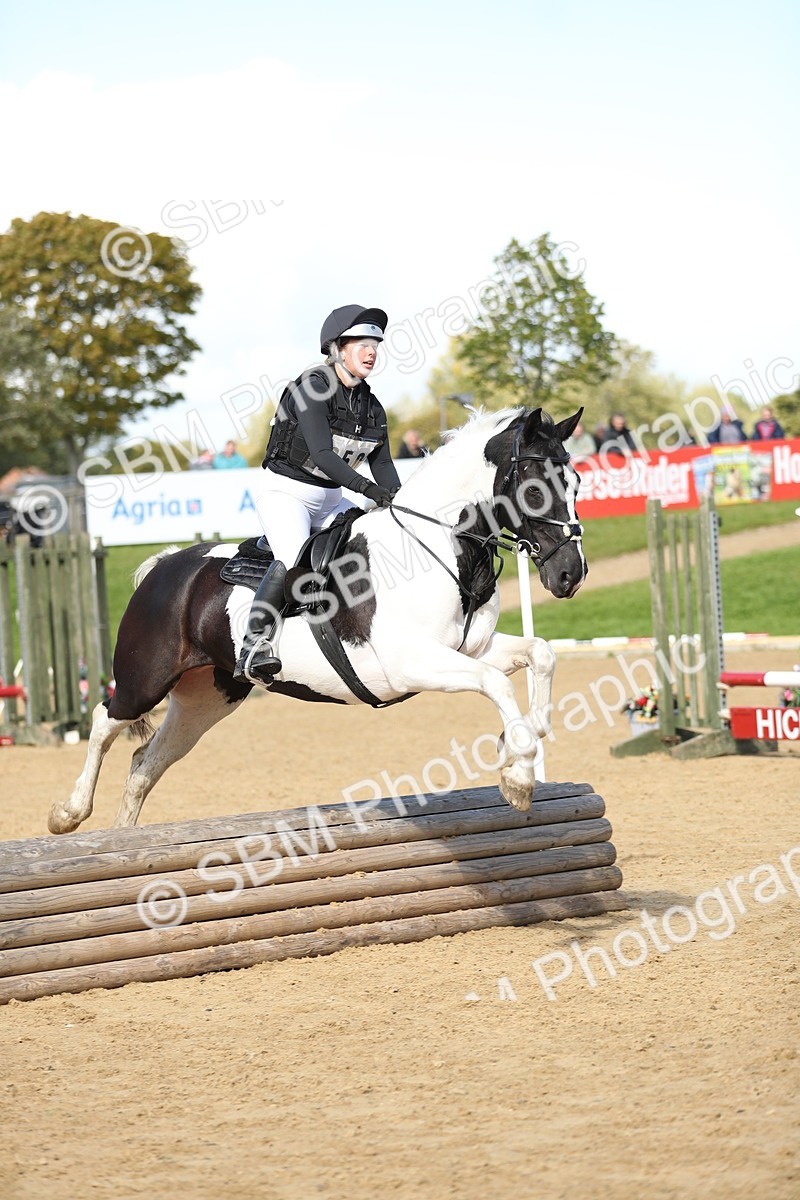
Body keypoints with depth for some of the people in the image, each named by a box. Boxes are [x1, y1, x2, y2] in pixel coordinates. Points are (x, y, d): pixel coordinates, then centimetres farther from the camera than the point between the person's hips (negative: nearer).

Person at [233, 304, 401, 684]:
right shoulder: (312, 388, -16)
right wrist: (369, 489, -36)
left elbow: (383, 464, 7)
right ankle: (256, 644, -29)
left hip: (329, 499, 9)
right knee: (292, 558, -30)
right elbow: (322, 454, -26)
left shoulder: (371, 407, 8)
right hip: (284, 491, -9)